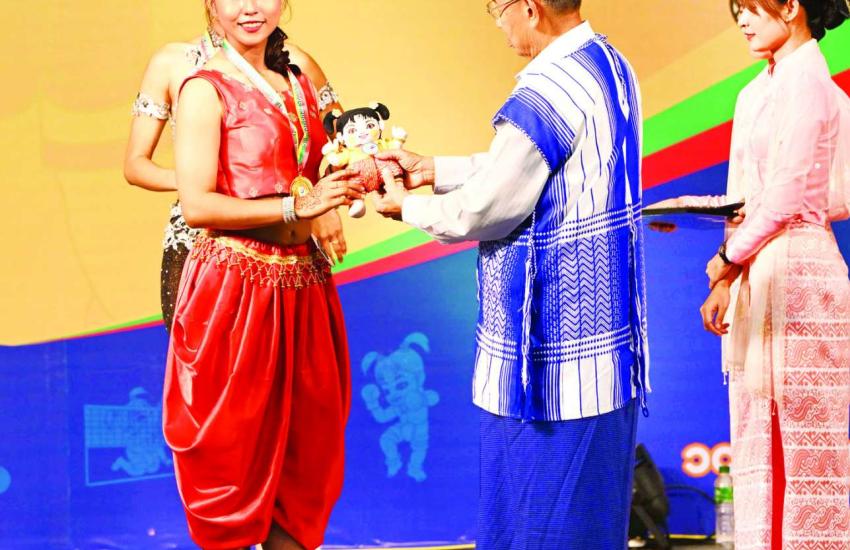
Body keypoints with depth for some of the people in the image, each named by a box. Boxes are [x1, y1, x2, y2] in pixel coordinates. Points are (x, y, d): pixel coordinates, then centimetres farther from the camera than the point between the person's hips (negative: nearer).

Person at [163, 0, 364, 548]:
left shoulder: (299, 82, 12)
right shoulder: (206, 89, -8)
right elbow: (197, 204, -17)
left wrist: (360, 178, 1)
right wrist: (295, 206, -20)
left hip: (303, 286, 7)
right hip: (235, 289, -7)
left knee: (307, 447, 11)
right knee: (234, 449, 2)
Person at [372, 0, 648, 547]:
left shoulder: (544, 96, -22)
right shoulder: (611, 66, 7)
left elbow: (481, 212, -15)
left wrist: (408, 205, 3)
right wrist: (432, 169, 17)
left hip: (552, 352, -9)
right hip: (606, 337, 9)